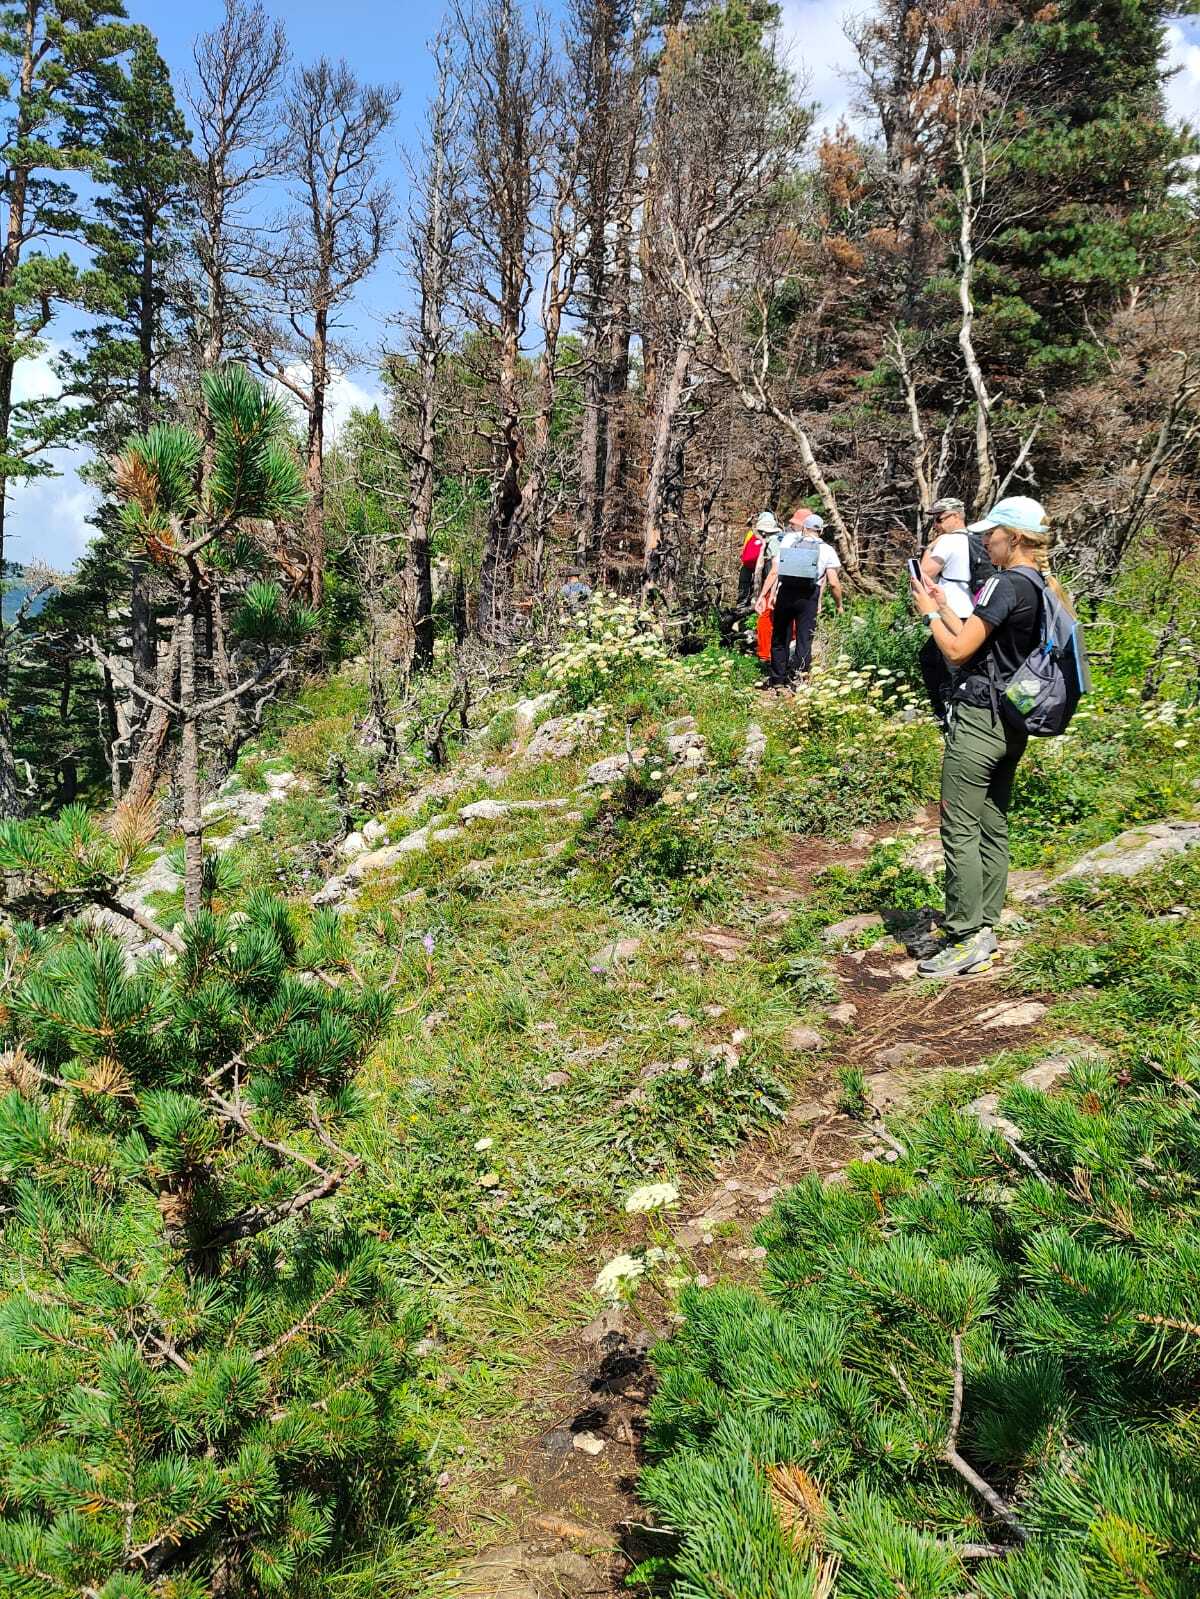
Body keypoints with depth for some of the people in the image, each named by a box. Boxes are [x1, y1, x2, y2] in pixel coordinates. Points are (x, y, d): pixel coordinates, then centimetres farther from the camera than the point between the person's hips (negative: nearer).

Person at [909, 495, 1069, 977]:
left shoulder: (1006, 585, -17)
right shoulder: (1040, 589, 12)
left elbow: (957, 650, -18)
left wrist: (929, 613, -3)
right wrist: (944, 607, 15)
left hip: (979, 718, -10)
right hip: (1010, 723, 10)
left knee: (960, 830, -5)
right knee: (992, 829, 13)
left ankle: (965, 942, -1)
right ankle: (983, 929, 21)